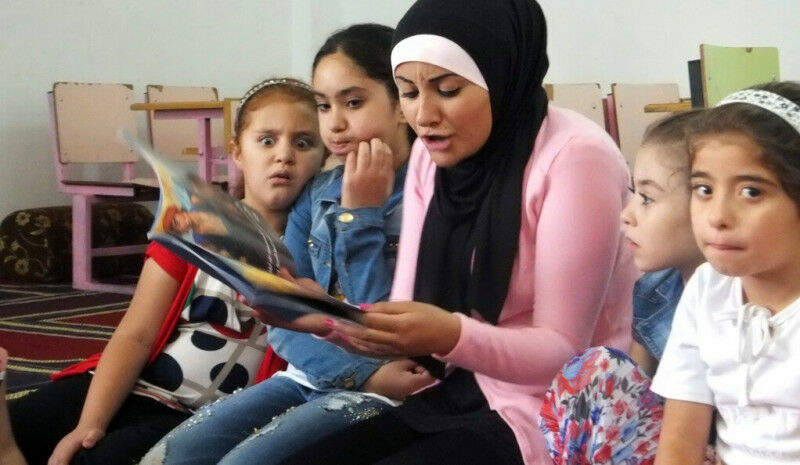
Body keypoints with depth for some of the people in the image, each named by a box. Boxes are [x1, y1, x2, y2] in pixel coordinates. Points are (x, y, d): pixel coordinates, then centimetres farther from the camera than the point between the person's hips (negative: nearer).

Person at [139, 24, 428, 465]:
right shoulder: (314, 195, 9)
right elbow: (284, 319, 2)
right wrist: (364, 374, -14)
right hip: (308, 378, 7)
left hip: (382, 396, -6)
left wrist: (360, 214, -15)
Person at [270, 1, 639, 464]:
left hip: (556, 413, -7)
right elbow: (409, 315, 1)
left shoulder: (574, 156, -19)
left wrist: (451, 337, -35)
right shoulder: (432, 154, 4)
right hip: (465, 393, 7)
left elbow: (563, 350, -19)